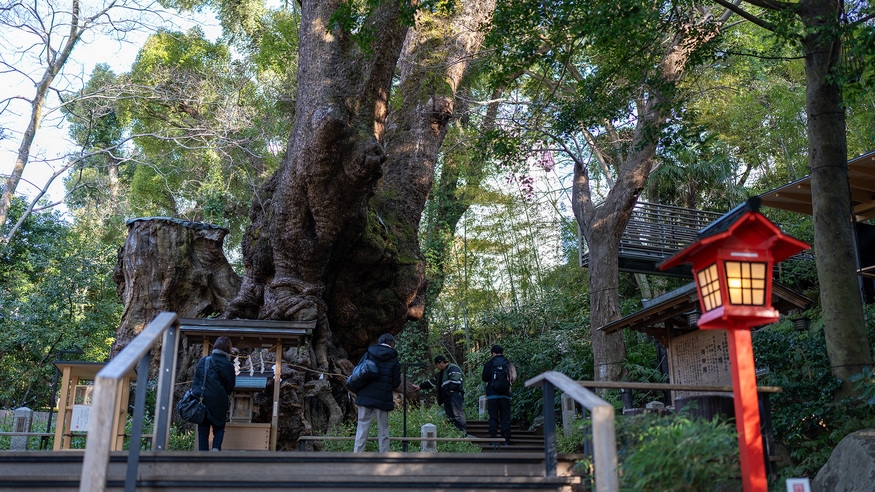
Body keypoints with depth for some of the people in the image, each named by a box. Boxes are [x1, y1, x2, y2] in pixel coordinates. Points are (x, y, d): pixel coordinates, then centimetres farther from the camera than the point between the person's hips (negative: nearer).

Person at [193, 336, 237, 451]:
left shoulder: (202, 361, 3)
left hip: (201, 401, 2)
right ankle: (216, 448, -13)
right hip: (218, 403, -2)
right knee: (219, 428, 11)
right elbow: (230, 387, 2)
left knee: (203, 429, 10)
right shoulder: (228, 365, -6)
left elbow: (195, 381, 5)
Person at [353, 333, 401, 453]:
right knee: (383, 429, 8)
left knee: (362, 427, 5)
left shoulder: (368, 354, 5)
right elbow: (396, 382, 3)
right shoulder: (393, 360, 1)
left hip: (365, 397, 1)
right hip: (383, 398, -1)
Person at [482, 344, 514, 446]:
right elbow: (513, 378, 6)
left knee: (493, 418, 3)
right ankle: (506, 441, 0)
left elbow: (484, 379, -3)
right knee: (505, 418, 4)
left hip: (492, 395, -1)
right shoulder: (508, 364, 3)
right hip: (505, 395, 2)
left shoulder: (489, 363, -4)